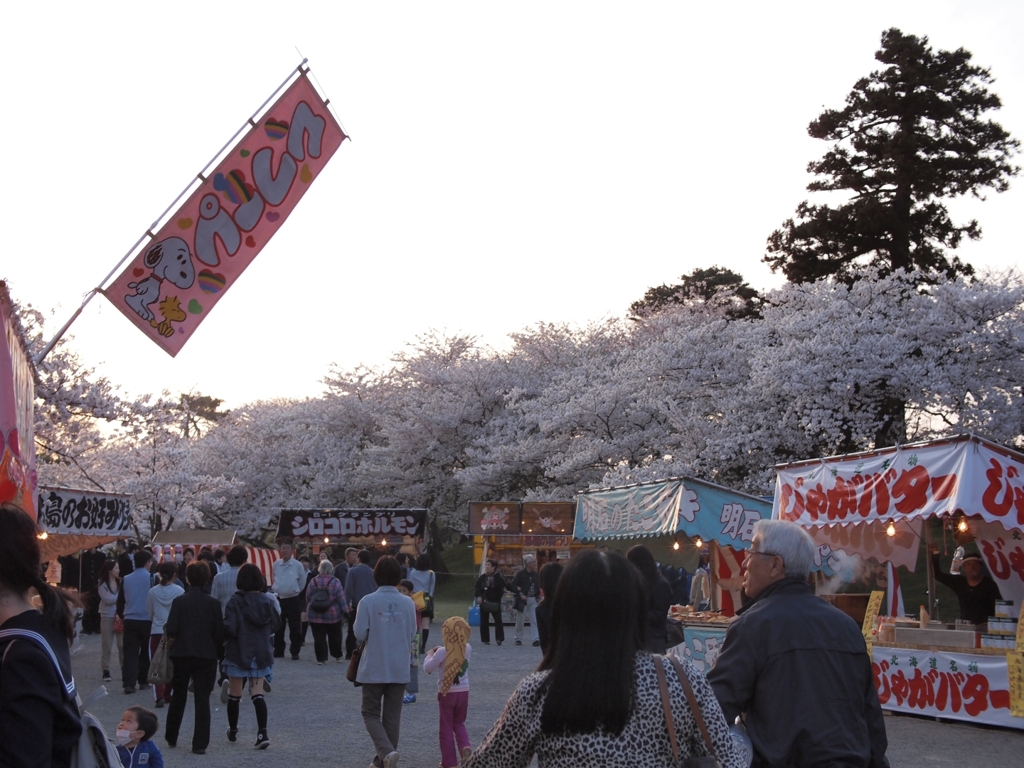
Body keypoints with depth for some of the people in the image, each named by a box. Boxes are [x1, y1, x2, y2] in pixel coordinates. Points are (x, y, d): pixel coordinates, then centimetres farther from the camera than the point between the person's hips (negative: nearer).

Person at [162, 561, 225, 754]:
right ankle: (200, 744, 1)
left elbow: (171, 630, -12)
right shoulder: (213, 603, -6)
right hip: (206, 656, 0)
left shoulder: (179, 601, -8)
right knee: (202, 700, 3)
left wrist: (166, 627, 10)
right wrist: (219, 652, 9)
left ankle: (171, 737, 30)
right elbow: (219, 633, -5)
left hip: (181, 655, 1)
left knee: (178, 697, 17)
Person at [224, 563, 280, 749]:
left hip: (238, 652, -3)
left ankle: (233, 731, 29)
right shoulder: (268, 600, -4)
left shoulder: (236, 601, -16)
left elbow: (229, 628, -19)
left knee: (234, 694, 14)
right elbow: (275, 624, 7)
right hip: (261, 653, 3)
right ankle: (262, 733, -10)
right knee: (257, 694, 4)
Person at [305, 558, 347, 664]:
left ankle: (321, 658, 1)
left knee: (319, 637, 3)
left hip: (315, 615, 1)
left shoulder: (313, 582, -2)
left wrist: (308, 610, 15)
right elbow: (341, 599, -9)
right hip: (333, 615, -1)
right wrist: (344, 610, 1)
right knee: (335, 636, 14)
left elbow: (308, 598, 4)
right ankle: (337, 656, 23)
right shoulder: (335, 582, -9)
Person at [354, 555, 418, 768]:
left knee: (371, 713, 10)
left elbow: (360, 634, -12)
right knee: (392, 716, 14)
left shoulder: (368, 601, -13)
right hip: (399, 669, 2)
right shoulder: (408, 603, -5)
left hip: (374, 668, -2)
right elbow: (412, 634, 3)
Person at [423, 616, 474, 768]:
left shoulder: (442, 652, -17)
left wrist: (429, 655, 3)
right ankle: (465, 746, -3)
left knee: (446, 728, 8)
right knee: (459, 723, 23)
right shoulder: (467, 649, -3)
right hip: (463, 692, 4)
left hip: (447, 693, -4)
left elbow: (427, 668, -14)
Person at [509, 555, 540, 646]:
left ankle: (536, 639, -9)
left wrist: (538, 594, 0)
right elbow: (512, 585, -11)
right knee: (520, 621, 6)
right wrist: (520, 594, -17)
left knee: (535, 620, -6)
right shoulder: (520, 574, -9)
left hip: (533, 600, 4)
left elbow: (538, 586, 16)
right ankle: (518, 638, 19)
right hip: (522, 600, -4)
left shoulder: (535, 575, 6)